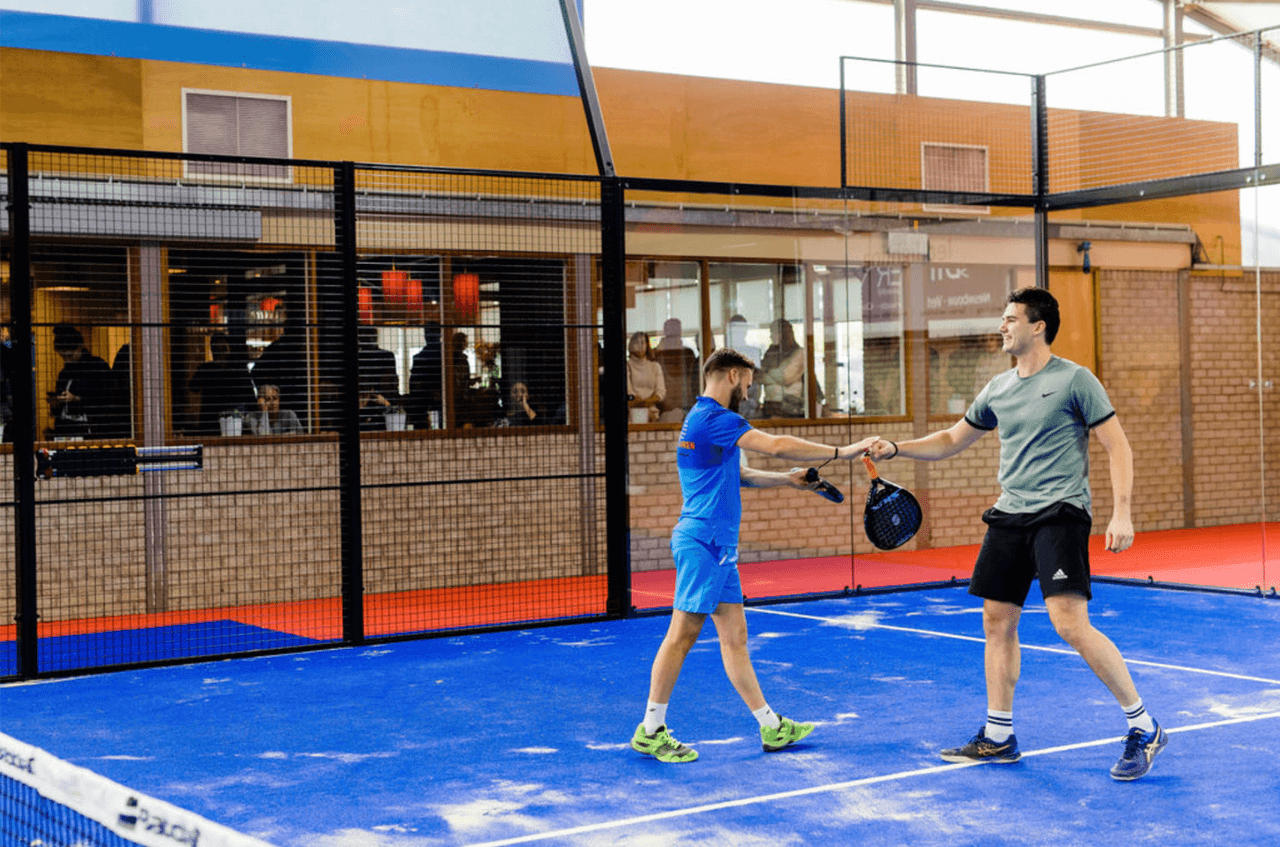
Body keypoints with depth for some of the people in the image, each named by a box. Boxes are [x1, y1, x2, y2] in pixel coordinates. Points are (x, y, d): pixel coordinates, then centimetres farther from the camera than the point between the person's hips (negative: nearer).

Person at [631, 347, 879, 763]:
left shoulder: (705, 419, 19)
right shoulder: (713, 417, -13)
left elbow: (736, 475, 27)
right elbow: (776, 445, -19)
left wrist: (787, 478, 17)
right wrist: (842, 451, -13)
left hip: (717, 544, 10)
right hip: (703, 541, -10)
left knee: (734, 634, 10)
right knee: (683, 632, -7)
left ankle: (771, 727, 14)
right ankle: (650, 731, -2)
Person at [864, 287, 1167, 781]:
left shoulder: (1074, 380, -5)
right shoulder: (999, 389, 14)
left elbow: (1118, 447, -6)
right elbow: (951, 441, 25)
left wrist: (1122, 512, -16)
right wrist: (896, 449, 13)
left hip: (1060, 514, -7)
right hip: (1009, 516, 7)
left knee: (1070, 623, -18)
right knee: (997, 621, 8)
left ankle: (1143, 729, -5)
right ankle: (998, 737, 19)